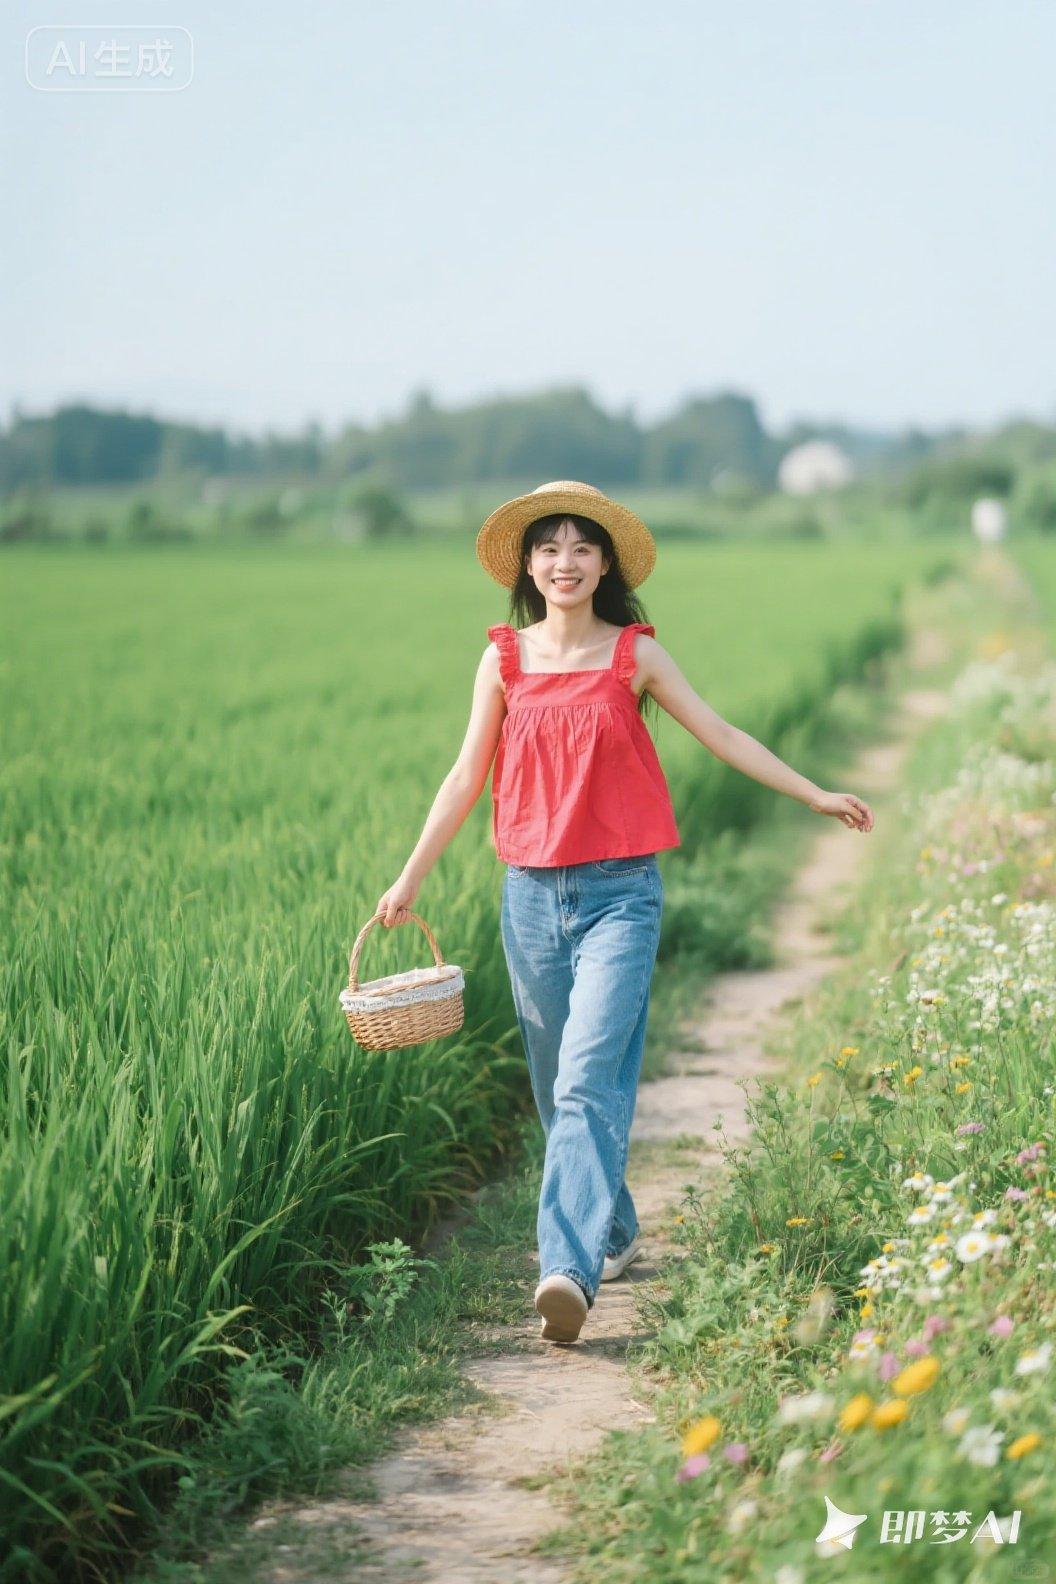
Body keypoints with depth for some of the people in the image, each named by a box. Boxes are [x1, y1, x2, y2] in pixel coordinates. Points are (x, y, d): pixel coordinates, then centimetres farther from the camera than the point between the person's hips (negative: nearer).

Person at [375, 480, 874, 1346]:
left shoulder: (635, 654, 2)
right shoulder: (506, 658, 6)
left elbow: (721, 735, 5)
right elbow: (468, 774, 10)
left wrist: (816, 794, 2)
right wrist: (410, 878, 8)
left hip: (620, 892, -3)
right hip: (531, 894, 3)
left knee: (590, 1078, -15)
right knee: (557, 1084, 11)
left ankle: (569, 1268, -22)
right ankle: (614, 1230, 31)